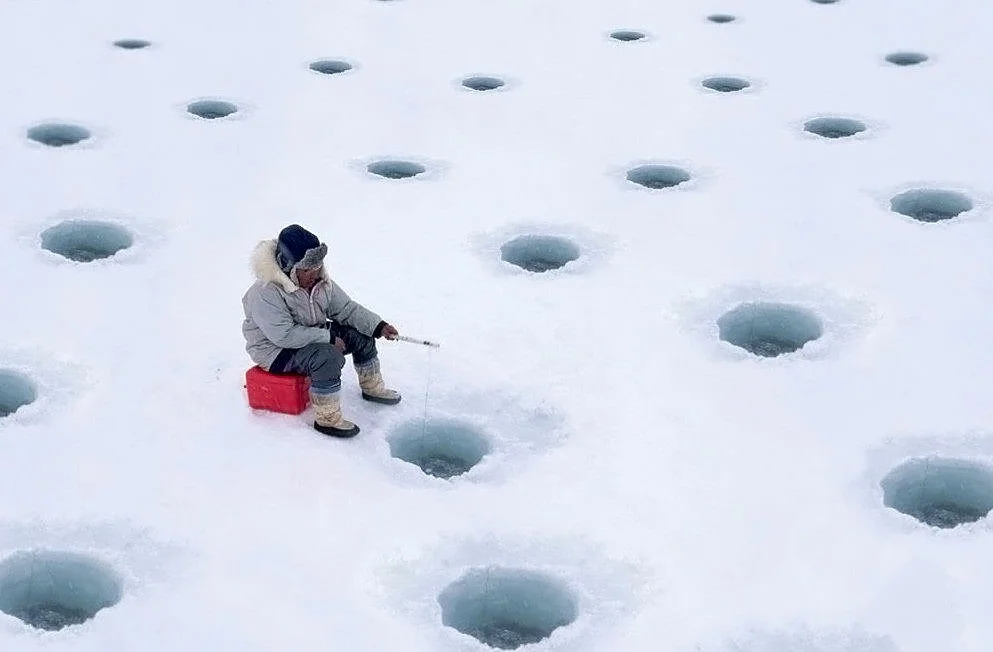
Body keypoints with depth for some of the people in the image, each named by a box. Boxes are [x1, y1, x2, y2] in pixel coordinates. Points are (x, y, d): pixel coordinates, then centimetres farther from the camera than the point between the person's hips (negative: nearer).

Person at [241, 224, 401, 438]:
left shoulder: (319, 280, -3)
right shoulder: (265, 293, -29)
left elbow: (346, 308, 4)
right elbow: (285, 335, -33)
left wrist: (378, 326, -10)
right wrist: (329, 338, -28)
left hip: (313, 336, 9)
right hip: (276, 351, -9)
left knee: (362, 335, 3)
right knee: (329, 357, -33)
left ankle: (372, 388, 25)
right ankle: (327, 419, -23)